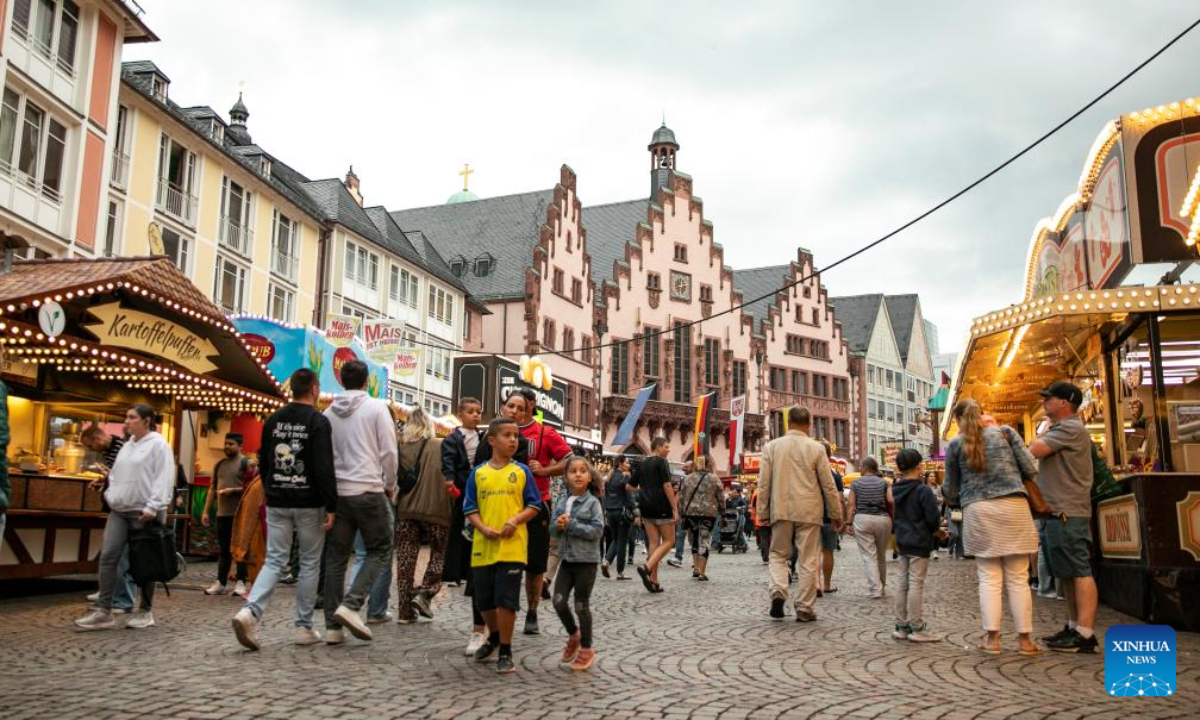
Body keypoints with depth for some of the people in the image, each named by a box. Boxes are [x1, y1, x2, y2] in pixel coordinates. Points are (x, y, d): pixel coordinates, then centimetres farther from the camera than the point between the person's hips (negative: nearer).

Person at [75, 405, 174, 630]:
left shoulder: (158, 444, -7)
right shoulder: (127, 446, 16)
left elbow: (164, 479, -14)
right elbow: (115, 475, 25)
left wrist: (153, 507, -20)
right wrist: (111, 496, 11)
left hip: (144, 513, -7)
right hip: (119, 511, 7)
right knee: (108, 556, -4)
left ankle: (145, 611, 13)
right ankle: (103, 611, -2)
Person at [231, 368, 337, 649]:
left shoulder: (273, 420, 8)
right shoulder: (318, 421, -11)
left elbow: (263, 463, 14)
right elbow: (324, 468, -16)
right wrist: (331, 506, -13)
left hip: (277, 504, 5)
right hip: (309, 504, -5)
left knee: (275, 561, 8)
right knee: (309, 564, 7)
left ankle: (249, 611, -14)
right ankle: (303, 628, 11)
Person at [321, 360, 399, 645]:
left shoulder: (329, 412, 9)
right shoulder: (377, 407, -3)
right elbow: (388, 451, -6)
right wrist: (390, 485, 7)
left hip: (336, 492, 5)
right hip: (368, 490, -4)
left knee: (335, 558, 9)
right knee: (379, 550, 8)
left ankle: (333, 626, 10)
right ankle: (350, 605, -10)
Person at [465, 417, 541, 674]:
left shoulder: (522, 472, 2)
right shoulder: (478, 473, 5)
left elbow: (534, 505, 4)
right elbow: (470, 508, 6)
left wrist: (516, 520, -12)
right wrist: (483, 528, -10)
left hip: (512, 545, -2)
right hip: (483, 546, 2)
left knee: (506, 600, -4)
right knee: (484, 599, 13)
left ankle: (505, 651, 10)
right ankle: (494, 638, 39)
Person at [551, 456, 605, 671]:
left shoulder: (593, 502, -8)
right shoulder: (562, 502, 7)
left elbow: (597, 531, -17)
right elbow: (553, 529, 9)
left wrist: (571, 525, -20)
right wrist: (558, 525, -14)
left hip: (586, 560, -4)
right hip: (566, 559, 4)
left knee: (581, 605, 2)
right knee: (559, 601, -1)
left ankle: (586, 649, 18)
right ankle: (573, 635, 26)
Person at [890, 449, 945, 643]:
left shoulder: (895, 490, 6)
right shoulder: (924, 490, -16)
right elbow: (933, 518, -17)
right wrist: (936, 529, 4)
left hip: (902, 541, 7)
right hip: (920, 543, -7)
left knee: (903, 581, 11)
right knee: (916, 583, -3)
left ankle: (901, 626, 16)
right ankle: (917, 628, 1)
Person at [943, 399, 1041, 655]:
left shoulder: (955, 445, 10)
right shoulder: (1005, 432, 10)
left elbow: (951, 490, 14)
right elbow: (1030, 469, 5)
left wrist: (951, 499, 36)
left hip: (978, 511, 0)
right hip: (1013, 506, 0)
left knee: (989, 578, 5)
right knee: (1018, 578, 4)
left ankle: (992, 638, 2)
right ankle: (1025, 639, 7)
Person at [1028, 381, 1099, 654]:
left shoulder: (1071, 428, -11)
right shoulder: (1061, 429, 21)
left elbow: (1036, 450, -18)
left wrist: (1046, 429, -4)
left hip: (1067, 513, -11)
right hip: (1059, 512, 11)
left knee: (1079, 572, -11)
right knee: (1067, 574, 14)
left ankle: (1085, 634, -12)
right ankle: (1074, 627, 21)